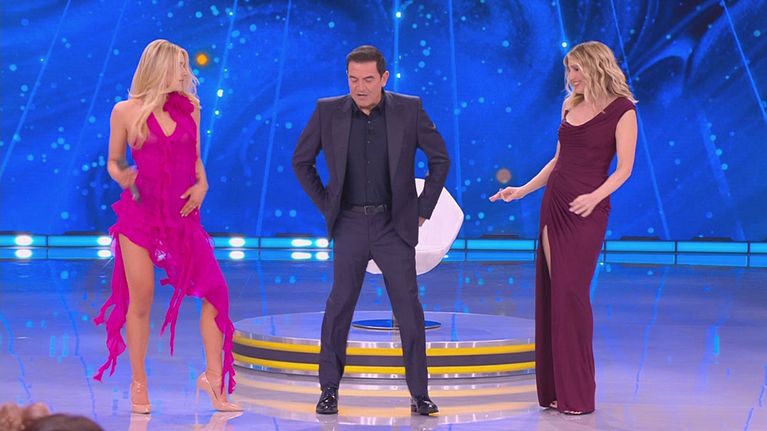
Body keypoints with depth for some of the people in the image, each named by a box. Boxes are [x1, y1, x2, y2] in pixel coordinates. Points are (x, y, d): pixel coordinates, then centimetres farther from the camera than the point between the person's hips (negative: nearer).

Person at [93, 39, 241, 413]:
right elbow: (113, 162, 7)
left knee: (215, 289, -7)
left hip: (183, 214, 3)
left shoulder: (188, 107, 9)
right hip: (140, 214, -3)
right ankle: (138, 384, 11)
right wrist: (123, 177, -14)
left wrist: (202, 185, -2)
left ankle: (213, 376, 3)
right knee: (140, 298, -2)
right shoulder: (126, 111, 0)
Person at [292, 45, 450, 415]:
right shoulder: (328, 111, -2)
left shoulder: (409, 109, -3)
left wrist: (423, 209, 3)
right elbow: (301, 161, 9)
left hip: (394, 225, 0)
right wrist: (326, 205, 5)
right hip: (349, 225, 1)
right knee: (338, 307, 3)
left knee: (409, 309, -1)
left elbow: (440, 159, 7)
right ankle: (329, 390, 13)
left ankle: (419, 394, 7)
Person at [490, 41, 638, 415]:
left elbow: (624, 168, -11)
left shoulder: (621, 110, -6)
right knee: (549, 292, 4)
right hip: (554, 204, 7)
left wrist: (595, 197, -26)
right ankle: (554, 388, 11)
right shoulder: (571, 106, 13)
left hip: (586, 210, -7)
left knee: (571, 292, -10)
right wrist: (521, 191, 14)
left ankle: (577, 393, -2)